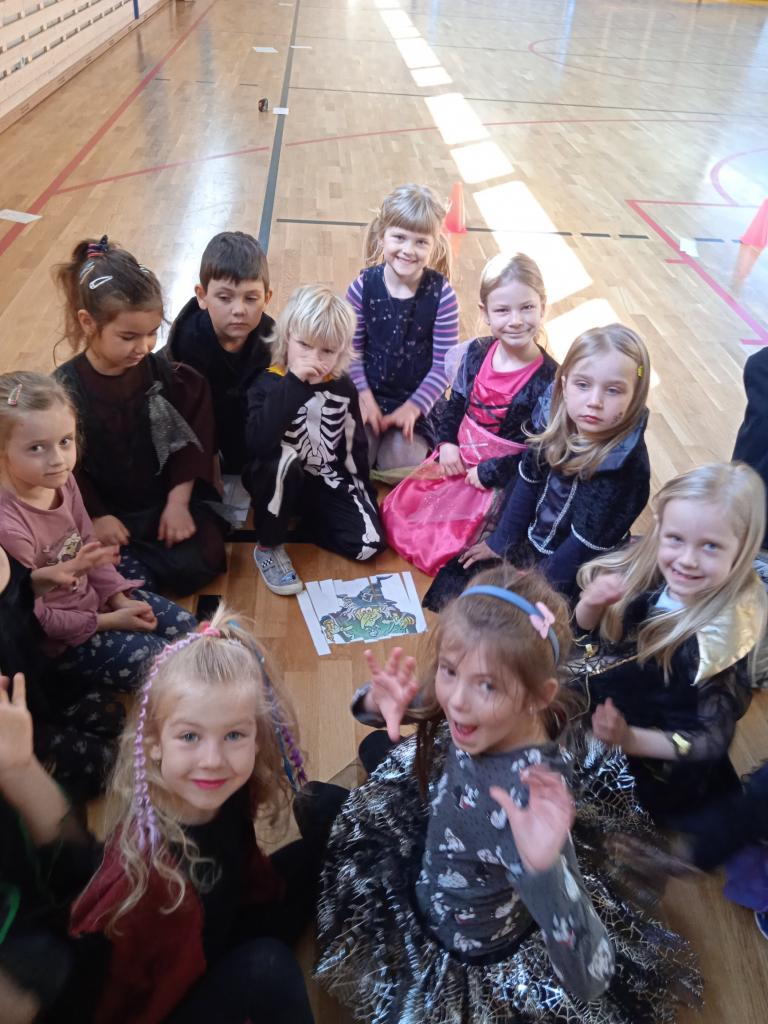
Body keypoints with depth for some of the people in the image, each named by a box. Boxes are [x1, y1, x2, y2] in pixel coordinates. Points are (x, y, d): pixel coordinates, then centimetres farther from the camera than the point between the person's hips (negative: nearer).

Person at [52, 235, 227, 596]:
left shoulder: (162, 373, -9)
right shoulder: (64, 389, -14)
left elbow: (187, 442, -4)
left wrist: (178, 503, -11)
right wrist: (95, 517, -16)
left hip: (164, 502, 2)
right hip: (106, 513, -2)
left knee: (200, 561, -15)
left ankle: (129, 566, 3)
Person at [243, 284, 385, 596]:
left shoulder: (343, 387, -2)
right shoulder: (267, 384, -16)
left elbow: (355, 444, 10)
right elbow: (257, 444, -35)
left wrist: (364, 494, 9)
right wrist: (295, 384, -37)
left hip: (327, 482, 4)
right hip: (280, 481, -4)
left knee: (370, 543, -13)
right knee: (284, 461, -40)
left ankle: (306, 520, 14)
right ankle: (269, 547, -15)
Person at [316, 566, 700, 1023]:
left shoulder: (531, 800, -42)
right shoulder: (475, 716, -25)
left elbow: (589, 981, -42)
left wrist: (543, 869, -59)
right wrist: (381, 702, -29)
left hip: (471, 956, -5)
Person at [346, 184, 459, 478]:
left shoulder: (441, 294, -12)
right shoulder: (363, 286, -9)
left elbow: (444, 364, -10)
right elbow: (351, 350, -4)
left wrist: (413, 407, -17)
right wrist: (364, 397, -14)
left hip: (416, 401, -1)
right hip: (368, 395, 1)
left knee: (402, 467, -14)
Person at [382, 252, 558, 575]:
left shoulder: (548, 379, -22)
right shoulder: (476, 352, -6)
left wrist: (489, 474, -17)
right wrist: (447, 442, -6)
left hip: (501, 479, -6)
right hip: (457, 458, 6)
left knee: (443, 548, -6)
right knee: (396, 511, 8)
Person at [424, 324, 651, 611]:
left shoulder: (626, 465, -30)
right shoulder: (556, 422, -14)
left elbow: (586, 543, -25)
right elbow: (526, 483, -1)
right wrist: (500, 542, 5)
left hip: (572, 571, -6)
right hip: (528, 541, 6)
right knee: (457, 570, 7)